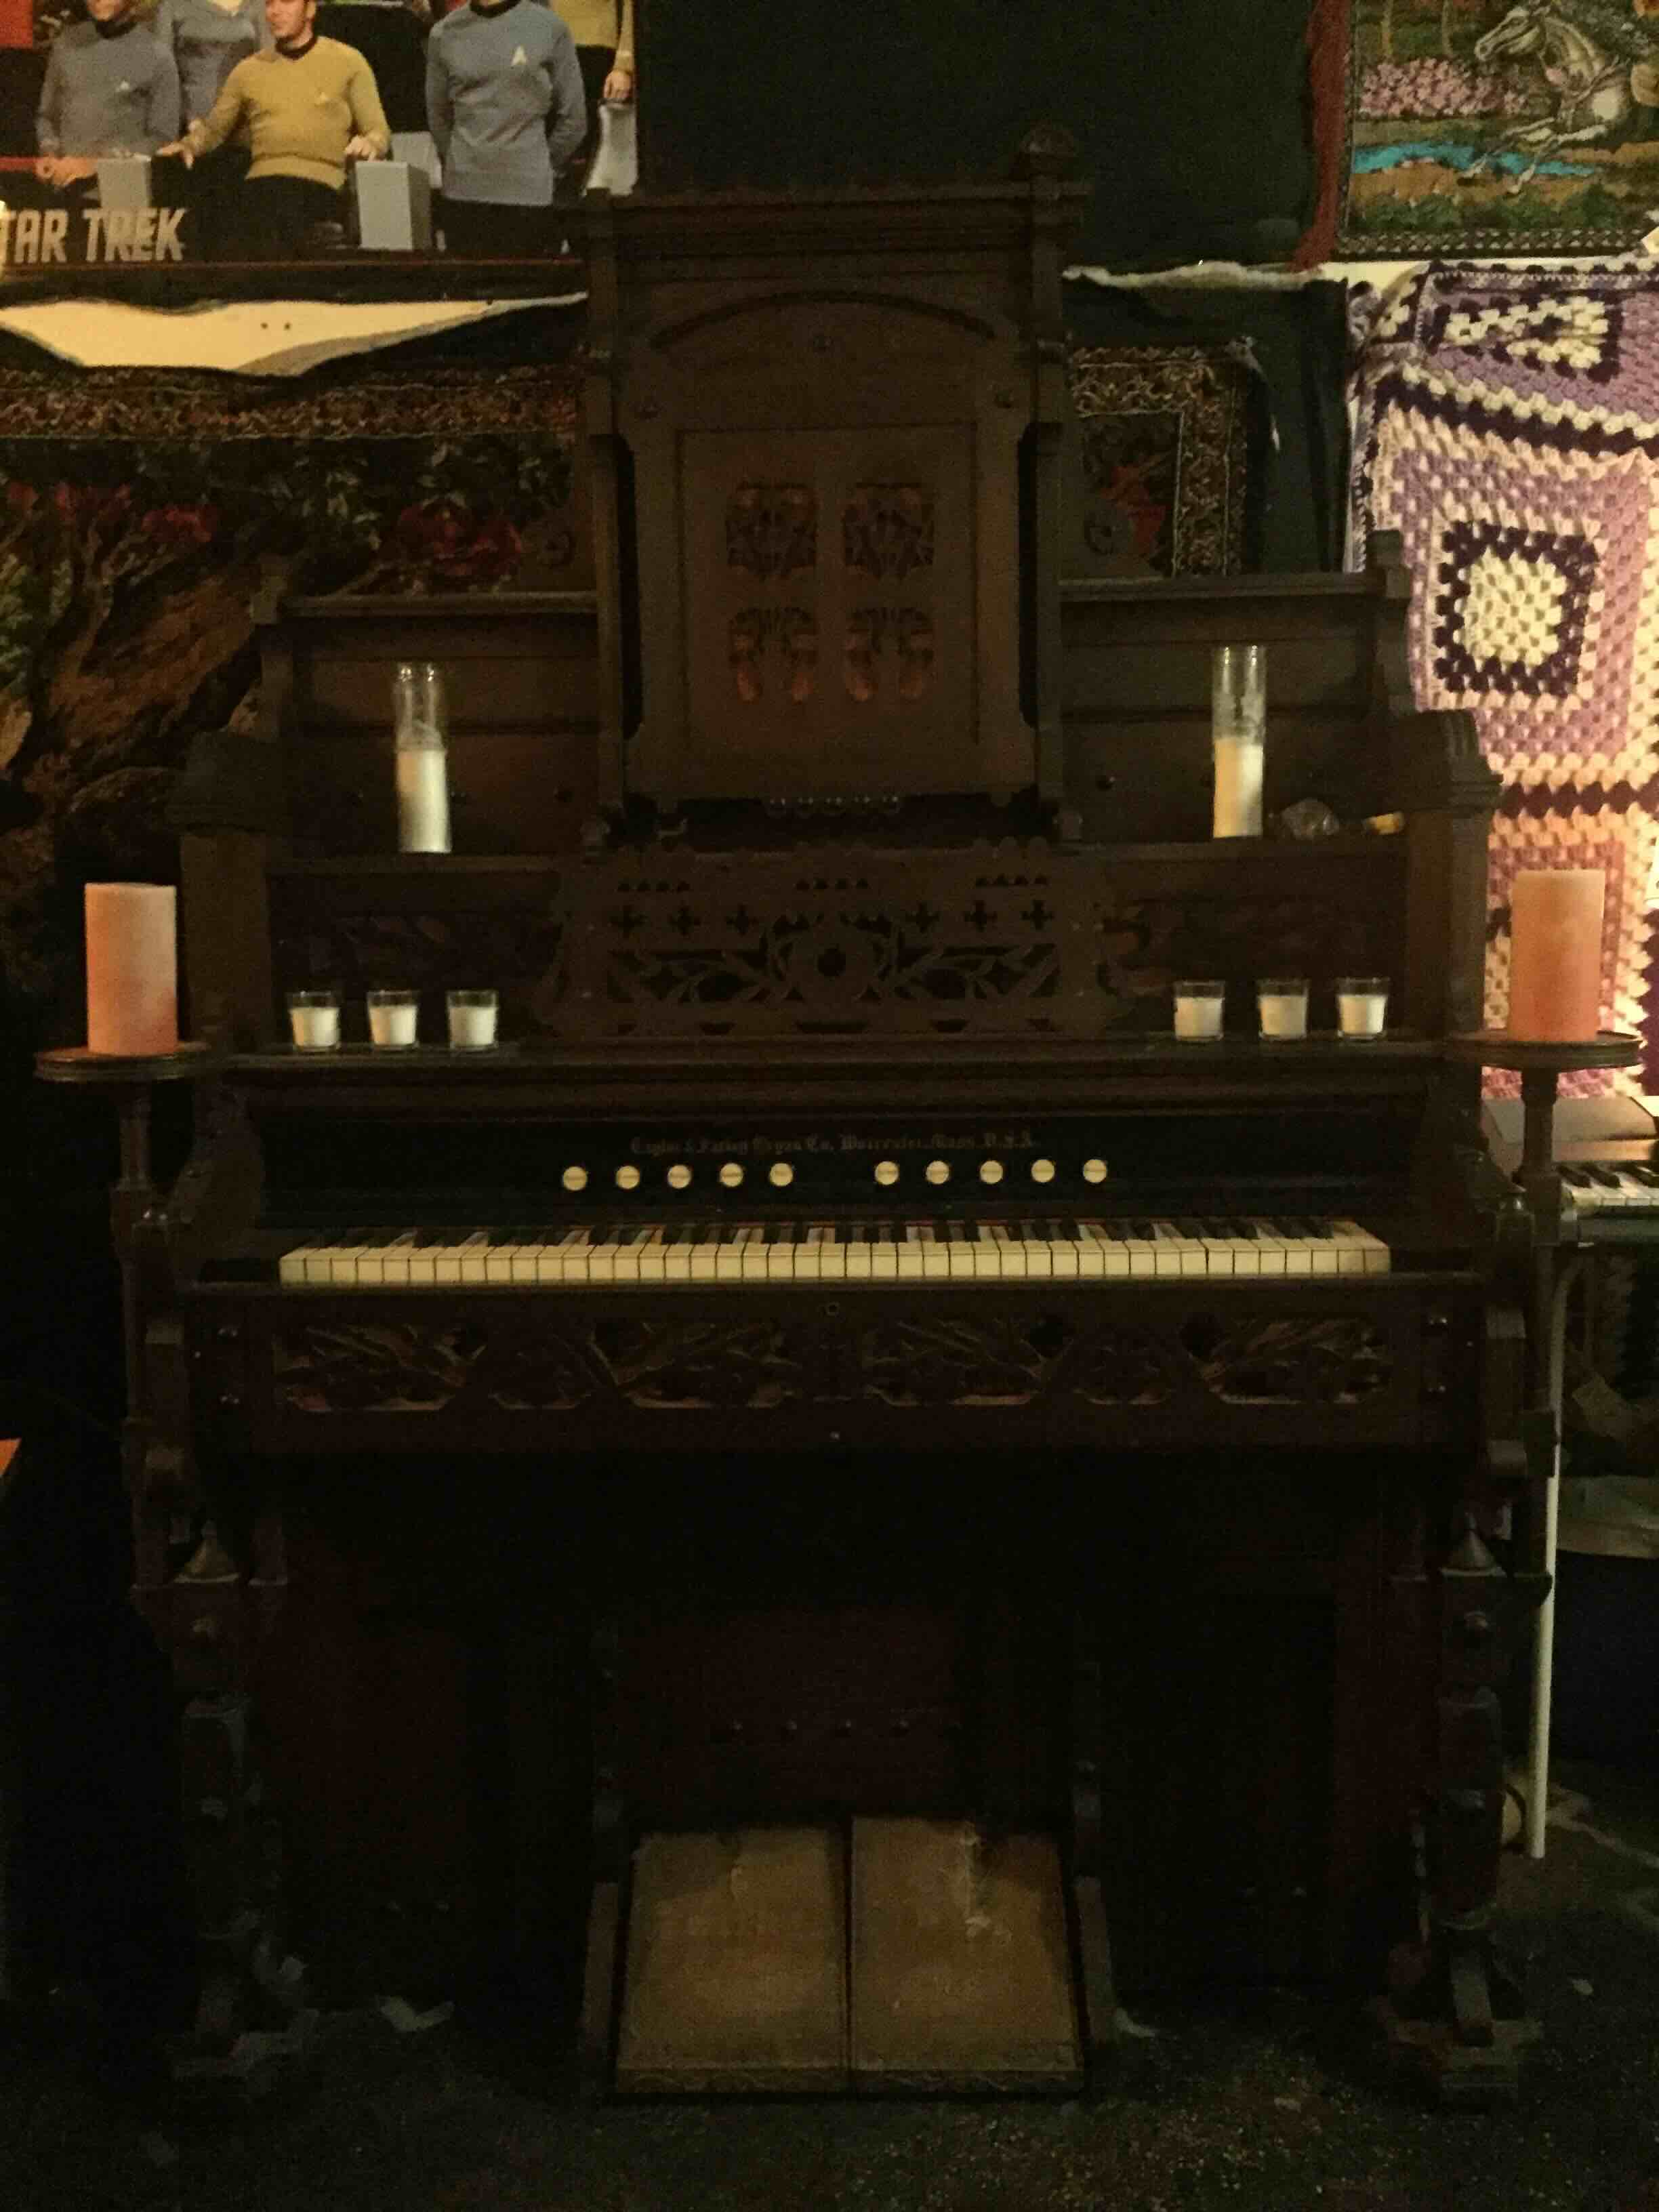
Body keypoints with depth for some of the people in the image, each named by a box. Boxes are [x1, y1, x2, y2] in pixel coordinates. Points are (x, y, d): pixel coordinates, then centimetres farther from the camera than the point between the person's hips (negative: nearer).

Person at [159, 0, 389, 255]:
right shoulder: (248, 70, 21)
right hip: (264, 184, 2)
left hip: (323, 185, -2)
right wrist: (188, 145, 8)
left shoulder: (348, 61, 13)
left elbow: (379, 131, 10)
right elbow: (213, 128, 29)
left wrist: (370, 143, -13)